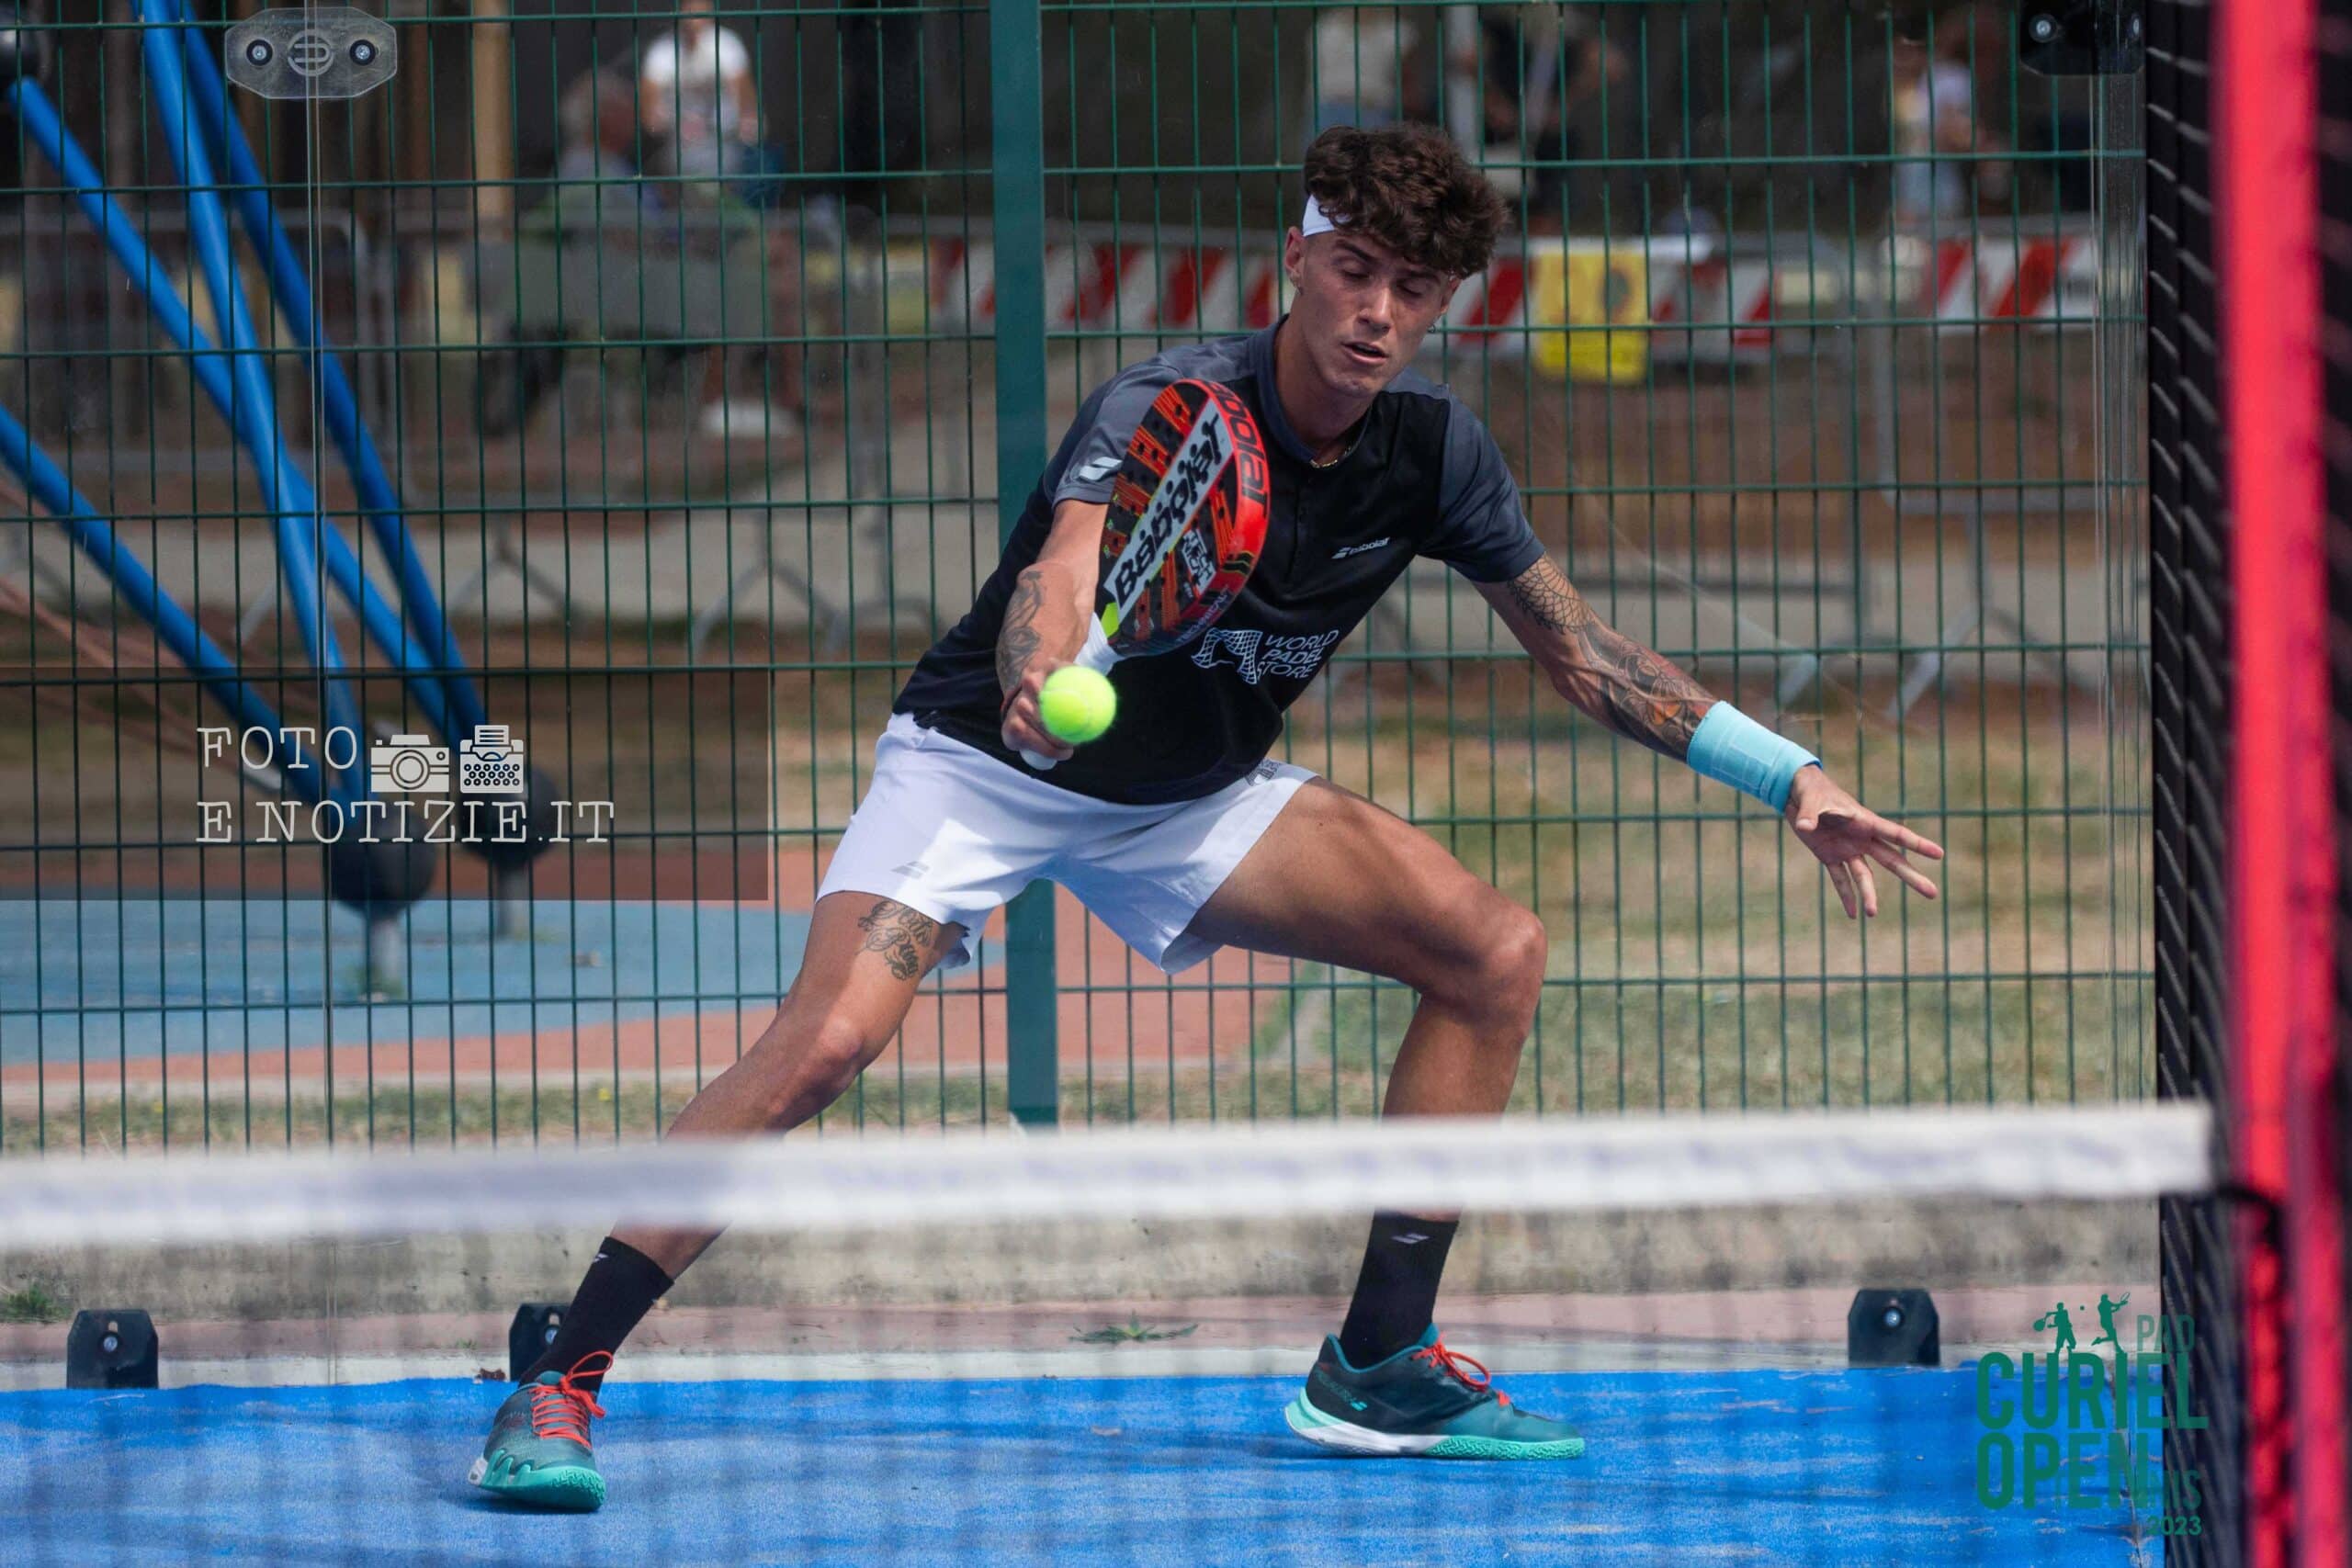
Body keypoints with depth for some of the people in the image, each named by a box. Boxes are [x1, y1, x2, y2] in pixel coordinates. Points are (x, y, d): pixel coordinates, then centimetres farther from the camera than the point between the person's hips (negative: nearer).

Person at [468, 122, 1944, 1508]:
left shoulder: (1435, 450, -8)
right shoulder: (1169, 410, -26)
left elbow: (1582, 650, 5)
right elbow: (1062, 574, -44)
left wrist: (1794, 779, 0)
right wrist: (1042, 678, -68)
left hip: (1194, 799, 6)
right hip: (988, 763, -6)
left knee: (1495, 951, -8)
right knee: (826, 1041, -28)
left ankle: (1376, 1368, 1)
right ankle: (557, 1389, -22)